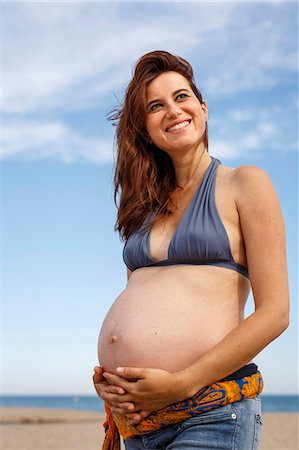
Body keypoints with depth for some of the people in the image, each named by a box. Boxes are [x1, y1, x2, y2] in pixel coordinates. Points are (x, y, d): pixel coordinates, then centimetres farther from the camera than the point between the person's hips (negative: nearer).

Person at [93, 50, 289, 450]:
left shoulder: (245, 184, 0)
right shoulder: (148, 207, 15)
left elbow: (274, 313, -7)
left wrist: (181, 384, -13)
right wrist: (108, 378, 1)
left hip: (211, 416, -5)